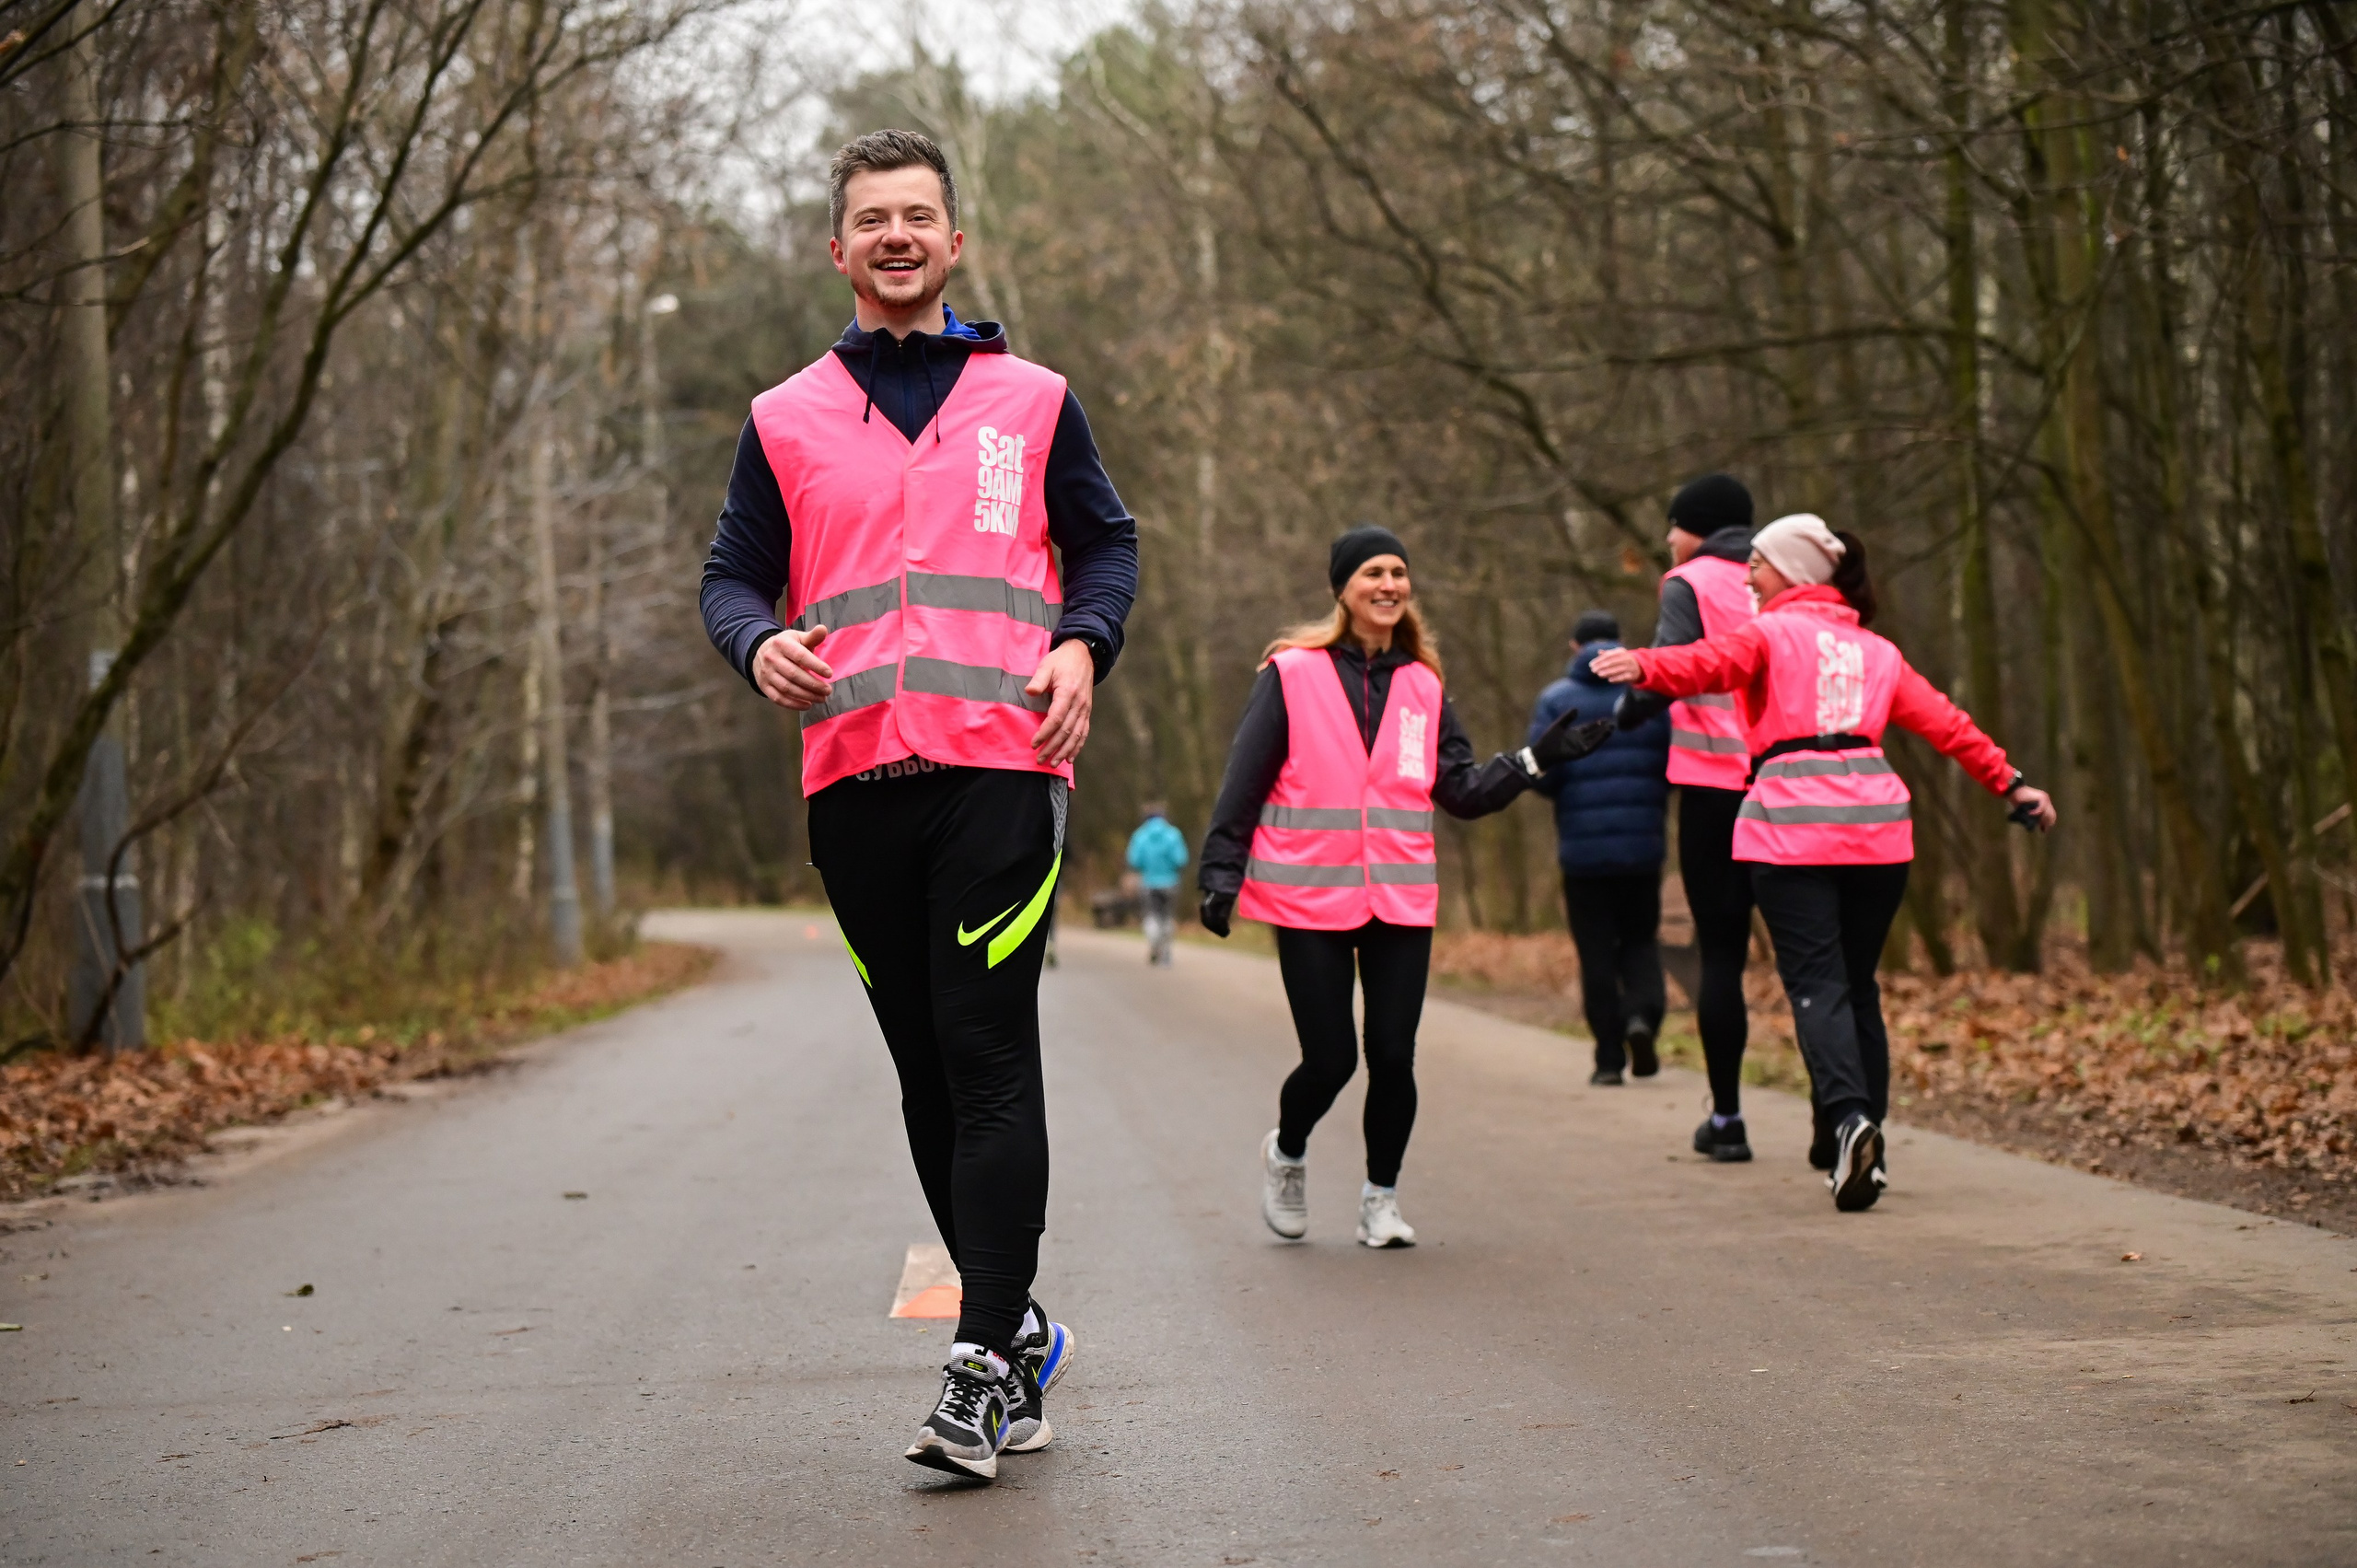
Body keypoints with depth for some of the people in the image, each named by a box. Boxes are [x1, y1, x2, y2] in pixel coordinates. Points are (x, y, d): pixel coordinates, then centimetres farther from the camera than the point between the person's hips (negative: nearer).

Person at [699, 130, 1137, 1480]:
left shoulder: (1031, 400, 12)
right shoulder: (786, 420, 14)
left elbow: (1106, 543, 15)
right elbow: (735, 574, 14)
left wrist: (1083, 646, -5)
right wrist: (760, 643, -8)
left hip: (1001, 767, -3)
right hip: (855, 777, 3)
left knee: (989, 1060, -11)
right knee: (927, 1066, 8)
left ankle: (988, 1365, -11)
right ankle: (1020, 1330, 20)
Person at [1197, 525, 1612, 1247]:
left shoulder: (1423, 686, 11)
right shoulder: (1292, 673, -2)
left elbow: (1462, 790, 11)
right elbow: (1244, 782, -1)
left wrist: (1538, 756, 1)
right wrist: (1220, 873, -6)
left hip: (1402, 901, 3)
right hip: (1311, 898, -3)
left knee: (1393, 1056, 0)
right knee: (1330, 1059, -3)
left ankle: (1381, 1199, 19)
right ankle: (1287, 1153, 29)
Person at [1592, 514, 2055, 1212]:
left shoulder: (1769, 633, 7)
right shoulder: (1876, 651, 22)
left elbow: (1712, 663, -15)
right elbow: (1944, 722, 24)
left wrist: (1644, 666, -31)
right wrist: (2010, 782, 31)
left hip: (1793, 827, -5)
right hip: (1878, 827, 5)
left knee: (1815, 981, -8)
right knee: (1857, 981, 13)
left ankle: (1848, 1116, -29)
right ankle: (1866, 1144, 9)